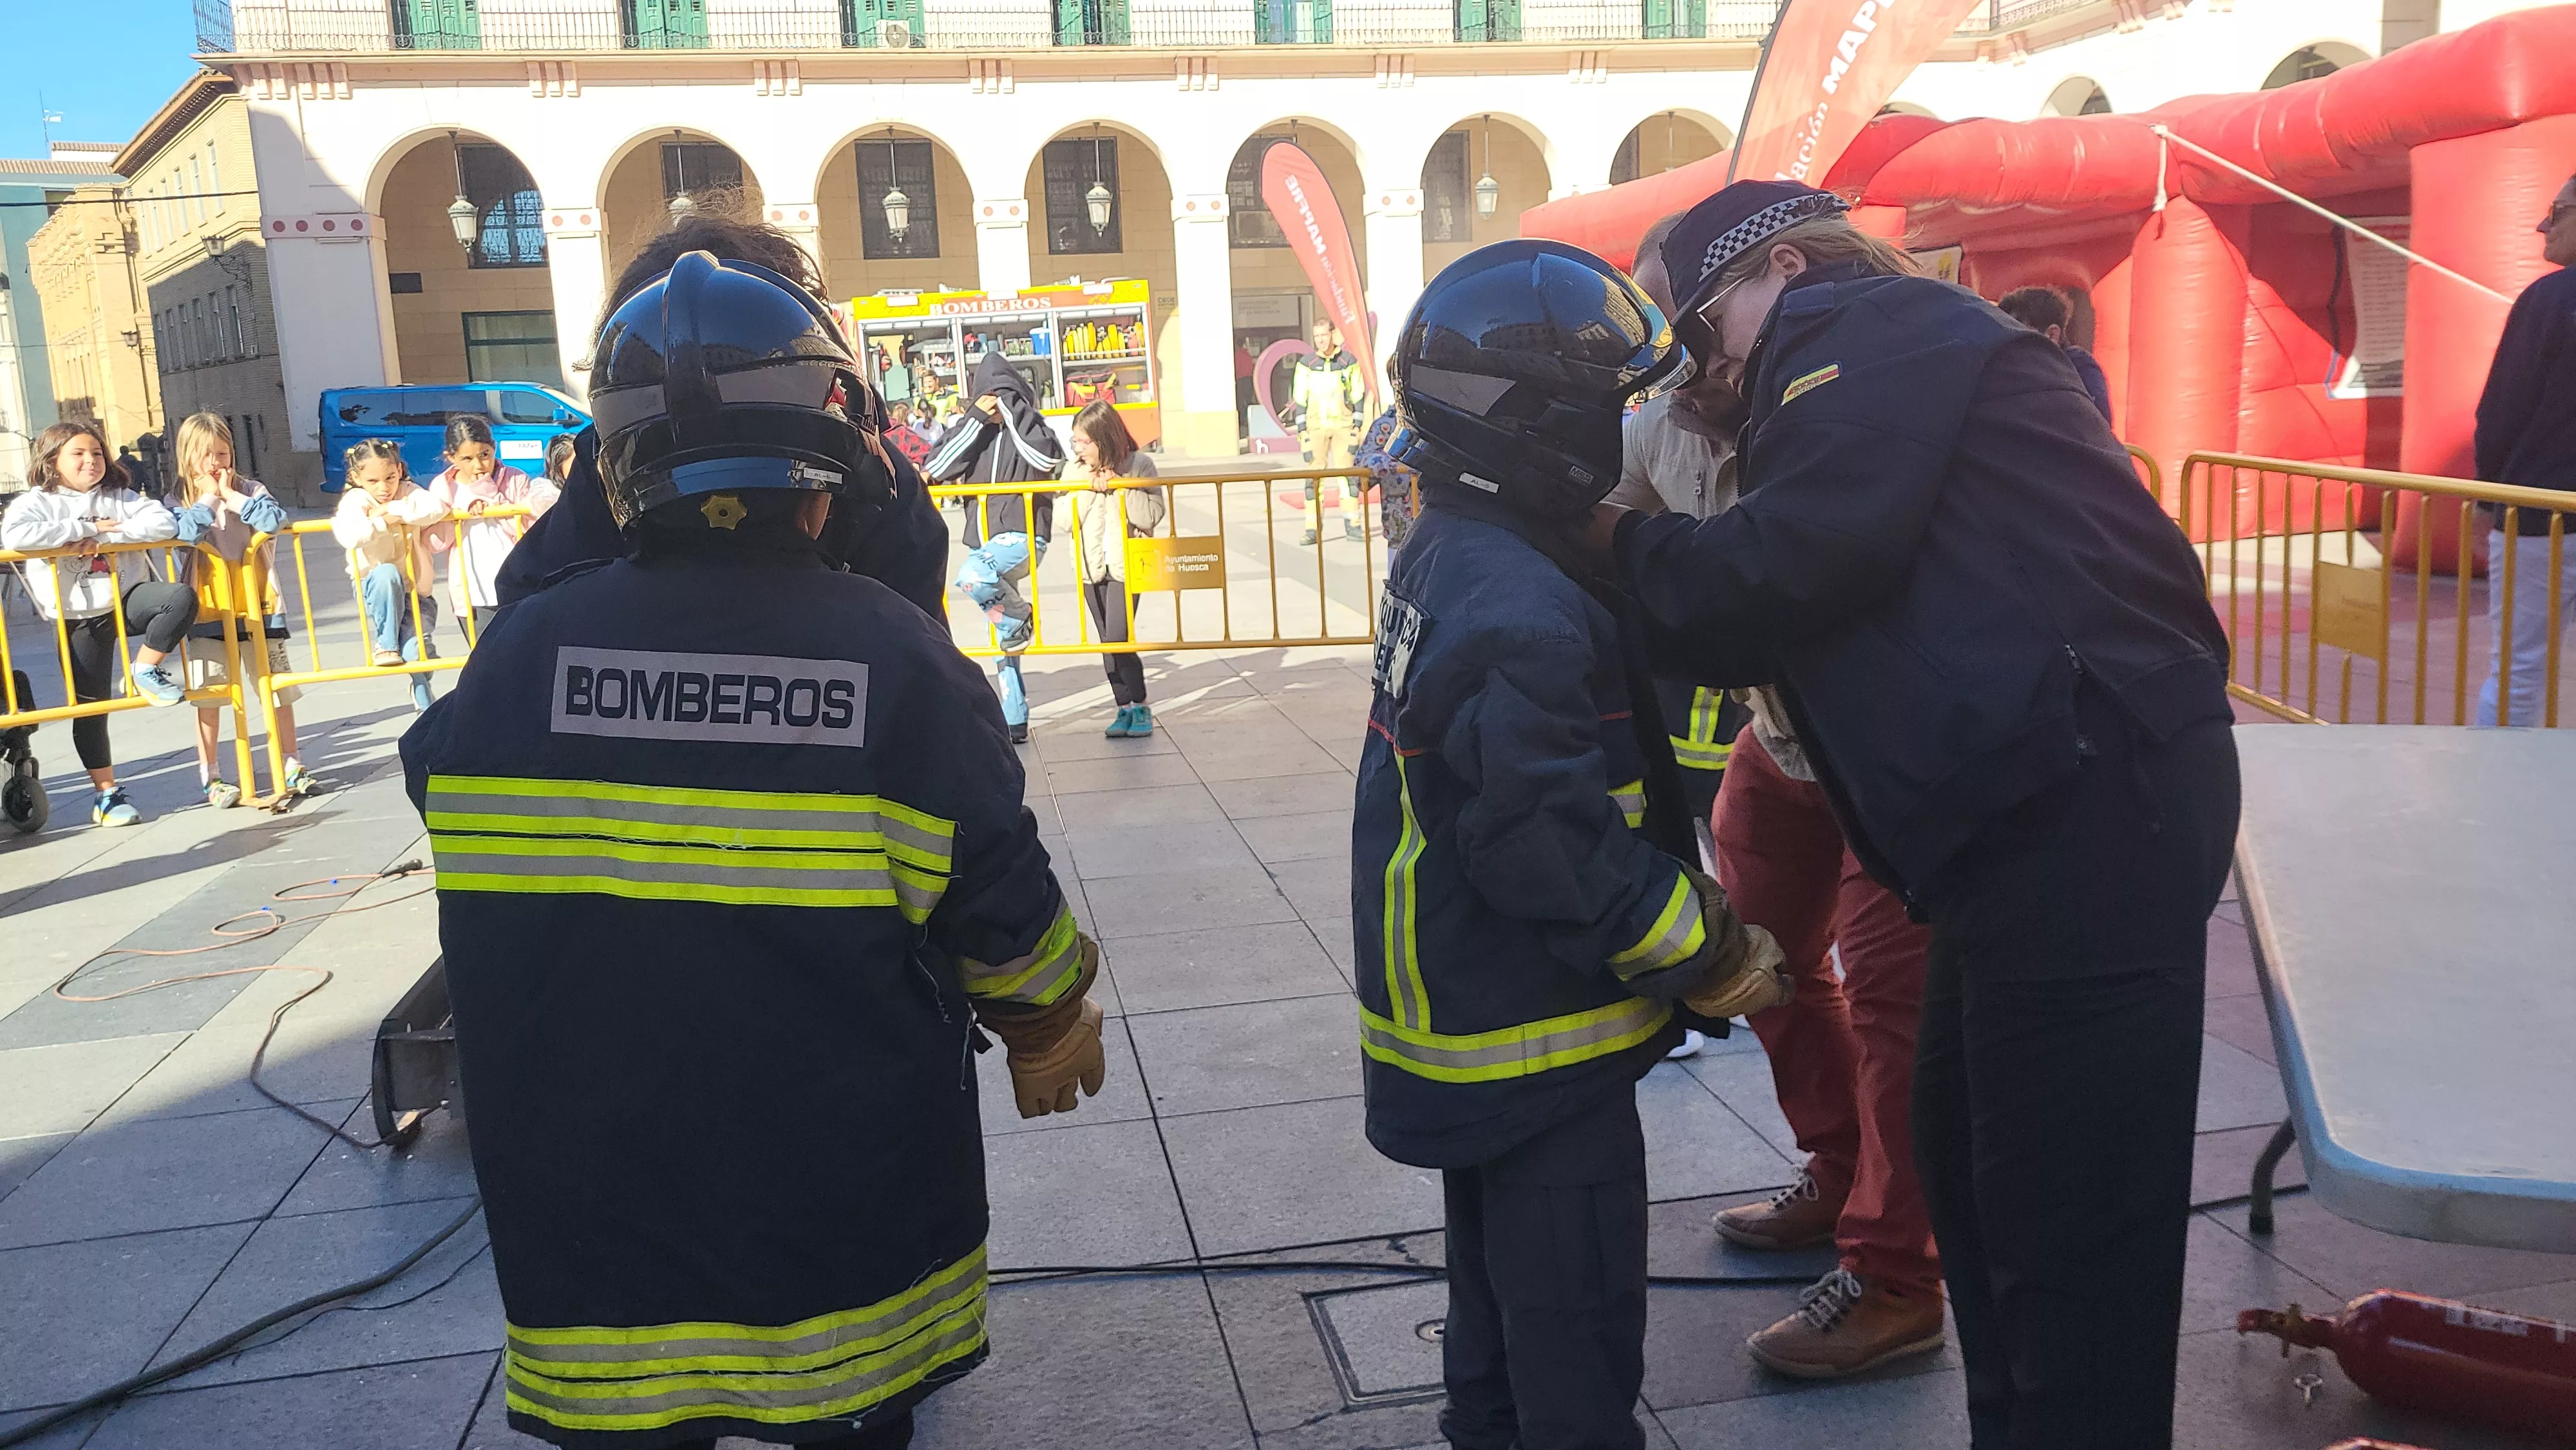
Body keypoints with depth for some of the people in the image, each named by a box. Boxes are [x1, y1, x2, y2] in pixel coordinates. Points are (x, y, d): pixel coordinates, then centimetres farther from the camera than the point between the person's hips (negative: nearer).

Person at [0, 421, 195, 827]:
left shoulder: (120, 497, 7)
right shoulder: (37, 502, -3)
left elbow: (165, 524, -9)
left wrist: (105, 535, -18)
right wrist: (88, 528, -19)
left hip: (128, 597, 2)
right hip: (81, 618, -2)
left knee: (182, 598, -28)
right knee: (90, 706, 2)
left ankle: (145, 670, -5)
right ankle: (106, 794, 15)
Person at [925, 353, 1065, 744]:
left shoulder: (1030, 427, -2)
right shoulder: (976, 431, 9)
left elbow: (1048, 459, -22)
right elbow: (938, 464, -1)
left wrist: (1012, 412, -17)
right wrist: (976, 416, -8)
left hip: (1023, 537, -6)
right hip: (986, 541, 6)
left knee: (972, 575, -36)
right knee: (1002, 642, 9)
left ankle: (1021, 619, -10)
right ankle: (1015, 722, 17)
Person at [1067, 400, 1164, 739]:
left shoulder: (1139, 464, -6)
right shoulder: (1076, 470, 2)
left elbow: (1153, 515, -14)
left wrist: (1119, 486, -18)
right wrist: (1086, 488, -16)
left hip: (1125, 565, -4)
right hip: (1092, 568, 4)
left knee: (1117, 640, -14)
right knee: (1108, 643, 8)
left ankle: (1139, 706, 0)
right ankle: (1125, 707, 16)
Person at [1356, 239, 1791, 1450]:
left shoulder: (1442, 557, 4)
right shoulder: (1521, 613, -27)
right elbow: (1557, 855, -29)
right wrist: (1712, 960, -17)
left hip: (1458, 1030, 10)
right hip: (1536, 1055, -10)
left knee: (1499, 1306, 26)